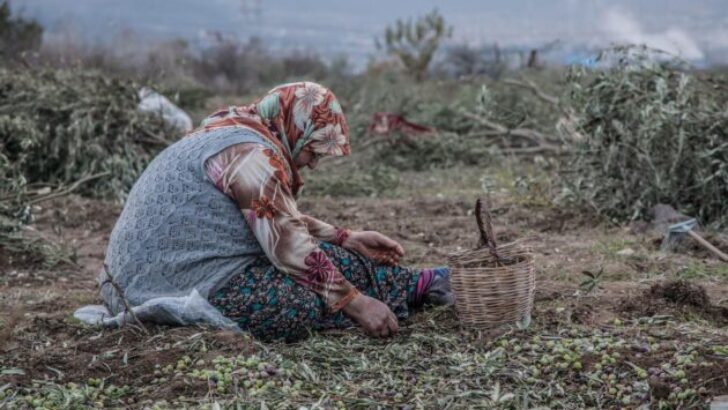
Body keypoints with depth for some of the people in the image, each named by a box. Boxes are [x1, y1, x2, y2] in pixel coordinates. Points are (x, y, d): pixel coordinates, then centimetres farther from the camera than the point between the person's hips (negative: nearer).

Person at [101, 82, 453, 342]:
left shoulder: (233, 133, 14)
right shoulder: (252, 154, -18)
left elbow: (281, 221, 21)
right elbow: (291, 249, -19)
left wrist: (346, 239, 16)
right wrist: (356, 303, -13)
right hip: (194, 290, -10)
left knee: (321, 254, 13)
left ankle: (403, 285, 24)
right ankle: (408, 289, 15)